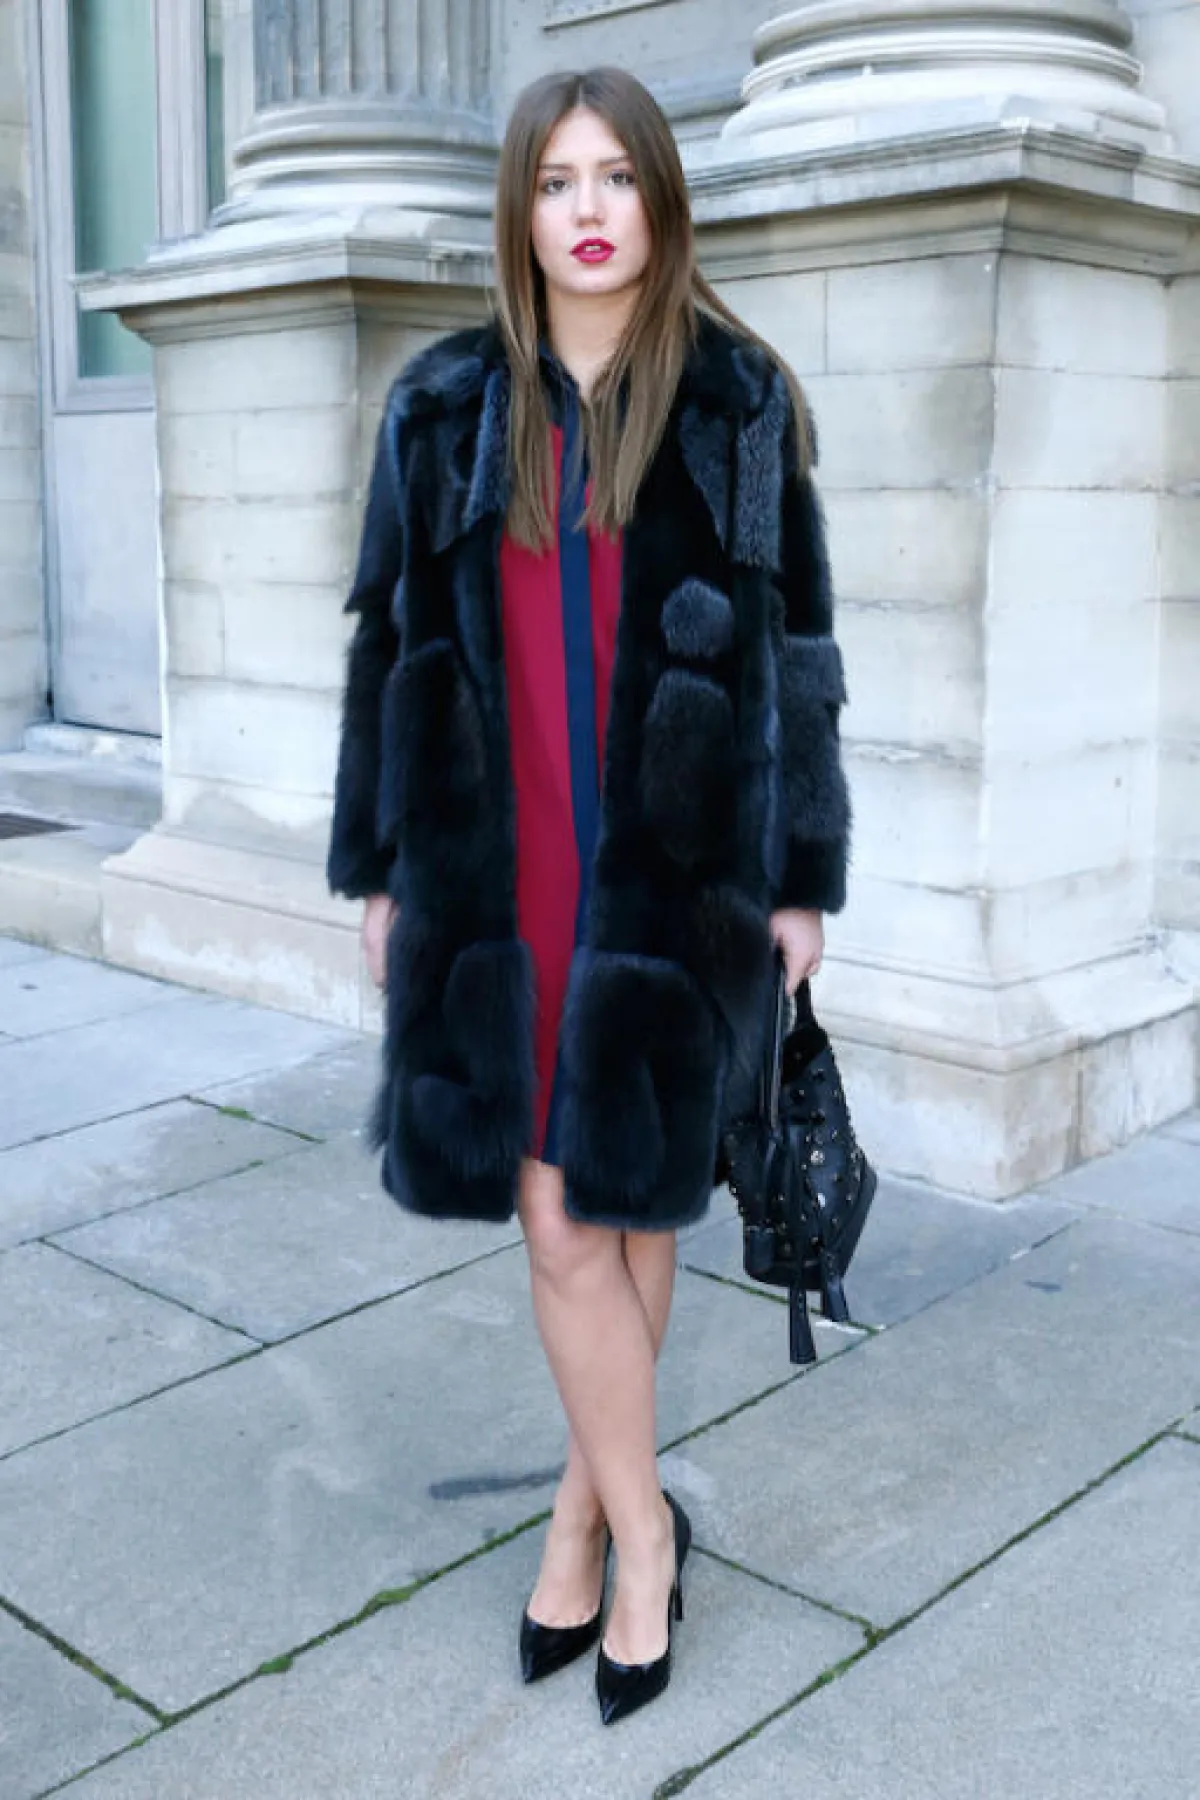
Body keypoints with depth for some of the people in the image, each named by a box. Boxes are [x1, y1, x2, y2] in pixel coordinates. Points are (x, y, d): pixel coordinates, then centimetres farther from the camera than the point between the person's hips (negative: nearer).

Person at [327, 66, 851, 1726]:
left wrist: (802, 876, 1)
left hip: (680, 867, -1)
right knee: (560, 1220, 2)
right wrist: (380, 865, 7)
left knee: (637, 1202, 7)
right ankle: (639, 1523, 24)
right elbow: (391, 639, 8)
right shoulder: (447, 407, 5)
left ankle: (588, 1504, 27)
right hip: (503, 871, 1)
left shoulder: (739, 404, 1)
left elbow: (795, 649, 3)